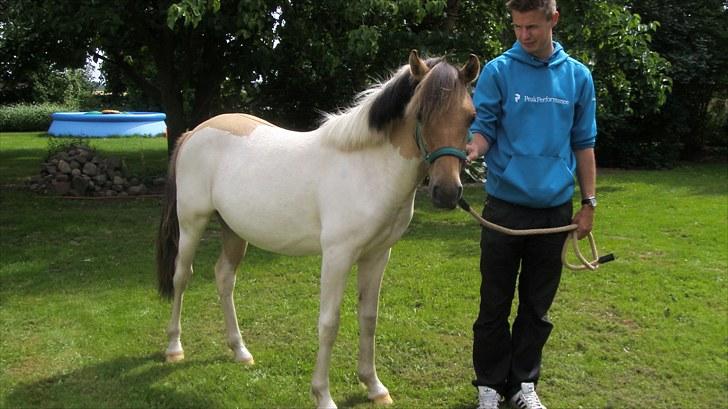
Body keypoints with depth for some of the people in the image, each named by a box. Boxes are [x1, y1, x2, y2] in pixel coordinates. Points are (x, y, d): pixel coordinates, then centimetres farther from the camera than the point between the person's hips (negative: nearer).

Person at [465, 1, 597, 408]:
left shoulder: (578, 76, 5)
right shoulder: (498, 71, -3)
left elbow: (583, 144, 9)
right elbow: (483, 127, -6)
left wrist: (589, 202, 7)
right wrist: (472, 148, -29)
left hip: (554, 209, 2)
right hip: (505, 206, -2)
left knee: (537, 305, 11)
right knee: (495, 302, 6)